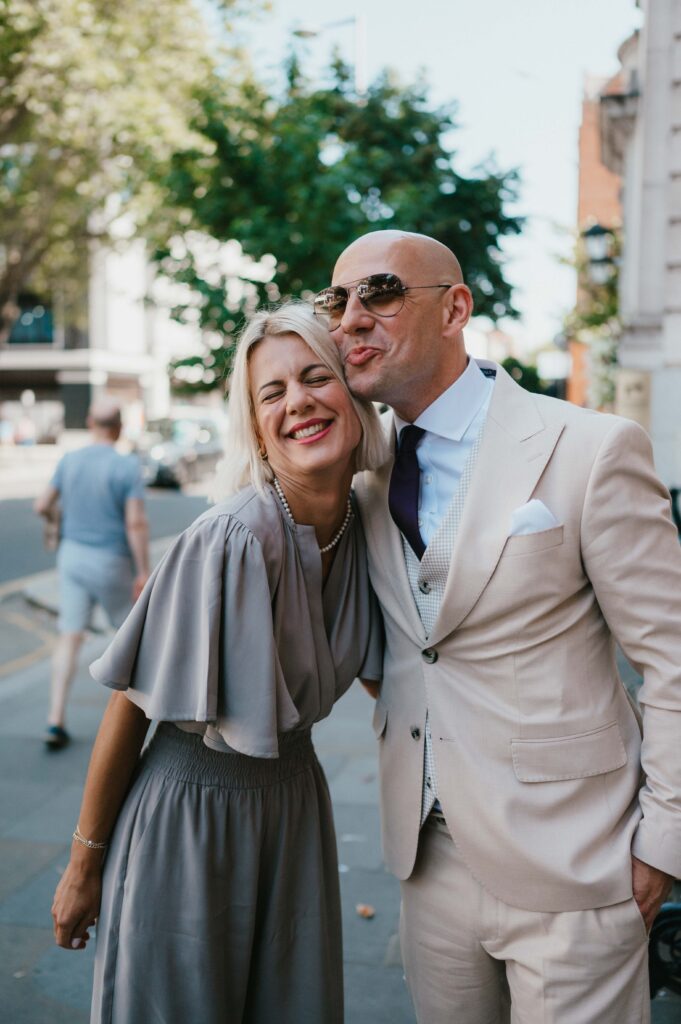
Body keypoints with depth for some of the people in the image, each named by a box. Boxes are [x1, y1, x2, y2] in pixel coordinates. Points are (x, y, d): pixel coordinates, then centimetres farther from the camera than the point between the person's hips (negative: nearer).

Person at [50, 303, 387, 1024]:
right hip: (193, 810, -6)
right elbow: (133, 704, -17)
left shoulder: (362, 532, -6)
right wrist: (85, 863, -9)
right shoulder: (234, 538, -26)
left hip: (295, 801, 6)